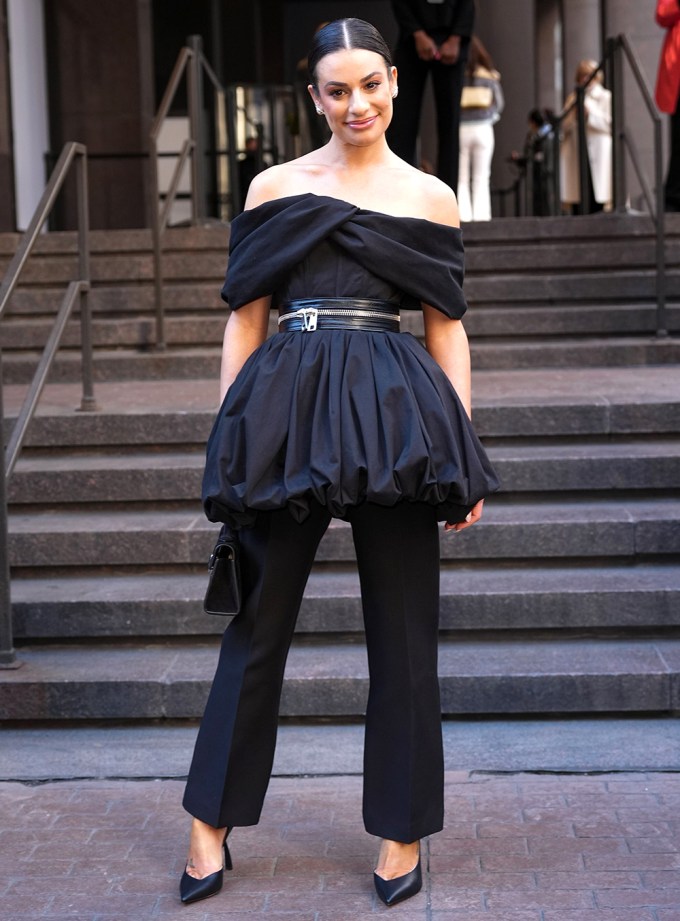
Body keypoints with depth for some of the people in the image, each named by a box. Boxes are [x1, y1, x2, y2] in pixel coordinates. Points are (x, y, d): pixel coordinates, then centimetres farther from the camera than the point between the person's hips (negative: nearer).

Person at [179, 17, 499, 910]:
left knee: (402, 629, 5)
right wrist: (230, 431, 2)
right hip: (286, 407, 0)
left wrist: (462, 450, 4)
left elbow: (447, 329, 10)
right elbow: (244, 318, 9)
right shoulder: (275, 187, 9)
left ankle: (403, 828, 20)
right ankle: (211, 821, 18)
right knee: (260, 620, 5)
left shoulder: (430, 198, 10)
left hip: (399, 410, 0)